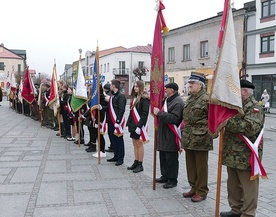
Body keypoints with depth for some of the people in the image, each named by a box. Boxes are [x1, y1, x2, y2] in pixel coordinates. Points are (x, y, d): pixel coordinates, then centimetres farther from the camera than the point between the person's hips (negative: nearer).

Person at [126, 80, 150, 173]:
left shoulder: (144, 98, -11)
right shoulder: (134, 97, 15)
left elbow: (145, 113, -18)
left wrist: (139, 126, -22)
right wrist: (129, 123, 13)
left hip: (139, 125, -8)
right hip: (133, 124, 8)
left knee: (139, 144, -1)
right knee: (135, 144, 13)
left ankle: (140, 165, 8)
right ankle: (136, 162, 23)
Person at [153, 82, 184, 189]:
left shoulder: (178, 102, -16)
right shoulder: (166, 99, 15)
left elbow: (174, 118, -26)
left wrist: (159, 113, -23)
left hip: (171, 136, -10)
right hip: (163, 134, 10)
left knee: (171, 158, 0)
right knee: (163, 157, 17)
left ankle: (172, 180, 12)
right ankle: (165, 176, 30)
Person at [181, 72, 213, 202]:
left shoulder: (206, 99, -11)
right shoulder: (190, 99, 15)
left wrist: (207, 132, -10)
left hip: (200, 138, -8)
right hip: (189, 138, 8)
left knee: (201, 166, 3)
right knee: (190, 165, 15)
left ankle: (202, 192, 16)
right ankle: (194, 188, 29)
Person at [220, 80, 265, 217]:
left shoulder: (254, 107, -12)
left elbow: (251, 127, -28)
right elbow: (230, 124, 27)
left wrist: (227, 121, -25)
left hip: (246, 157, -9)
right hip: (232, 155, 9)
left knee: (248, 187, 4)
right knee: (233, 185, 18)